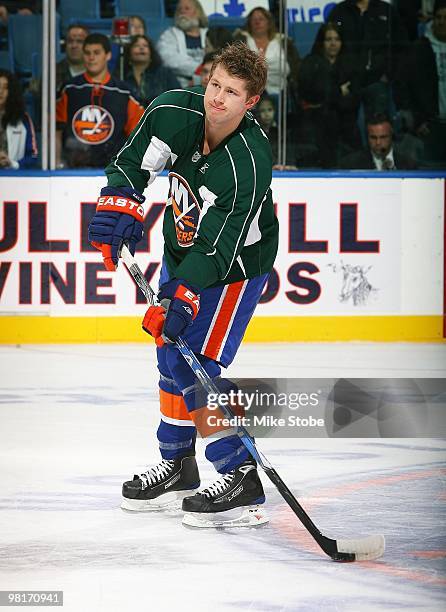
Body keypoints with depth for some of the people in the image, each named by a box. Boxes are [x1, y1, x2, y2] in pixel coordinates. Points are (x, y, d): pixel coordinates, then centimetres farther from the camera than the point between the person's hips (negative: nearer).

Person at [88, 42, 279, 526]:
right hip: (183, 248, 7)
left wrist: (182, 296, -40)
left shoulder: (250, 163, -33)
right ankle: (177, 467, 28)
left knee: (195, 363, -15)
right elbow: (132, 163, -5)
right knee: (171, 354, 12)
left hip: (235, 263, -7)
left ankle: (242, 477, -10)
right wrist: (121, 204, -22)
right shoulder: (174, 113, -18)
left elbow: (219, 246, -34)